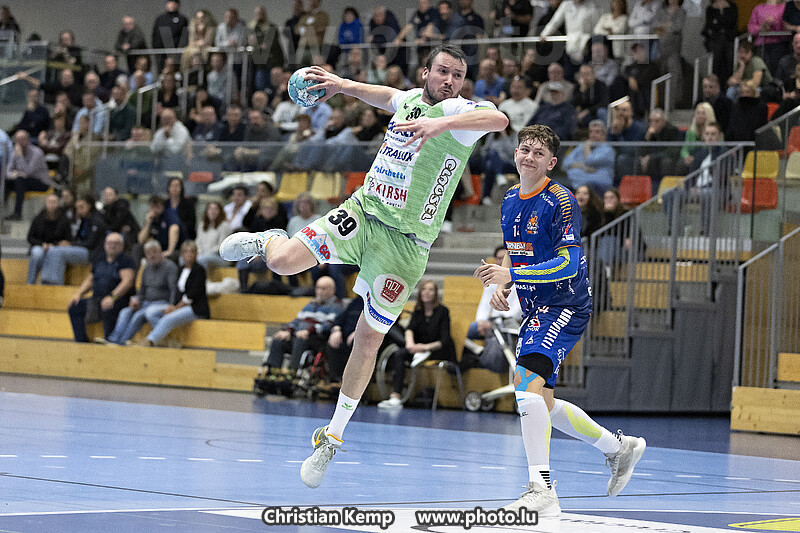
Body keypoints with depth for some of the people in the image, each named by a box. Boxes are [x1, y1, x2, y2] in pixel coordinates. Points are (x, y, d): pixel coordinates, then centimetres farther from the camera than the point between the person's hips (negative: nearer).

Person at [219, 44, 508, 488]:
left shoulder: (459, 111, -10)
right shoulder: (409, 98, 9)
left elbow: (498, 119, -34)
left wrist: (443, 122, -46)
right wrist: (345, 85, 23)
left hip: (406, 242, -4)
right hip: (362, 211, 4)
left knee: (369, 338, -1)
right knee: (283, 261, -18)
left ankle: (332, 438, 14)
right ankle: (268, 242, 22)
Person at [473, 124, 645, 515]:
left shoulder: (560, 202, -15)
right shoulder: (509, 200, 10)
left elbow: (568, 264, -23)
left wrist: (510, 274, -30)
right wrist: (502, 285, 6)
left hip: (565, 305, -9)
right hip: (536, 309, 10)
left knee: (527, 383, -27)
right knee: (542, 404, 14)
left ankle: (542, 492, -30)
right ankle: (619, 447, 34)